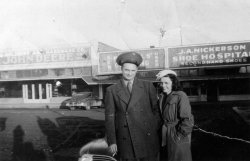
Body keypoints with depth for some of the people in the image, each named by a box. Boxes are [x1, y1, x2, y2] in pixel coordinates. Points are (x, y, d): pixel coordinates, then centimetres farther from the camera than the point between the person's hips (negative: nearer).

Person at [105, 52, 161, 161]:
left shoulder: (148, 86, 4)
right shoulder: (112, 90, 3)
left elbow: (156, 110, 8)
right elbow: (109, 117, 2)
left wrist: (158, 134, 5)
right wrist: (112, 141, -2)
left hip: (147, 139, 1)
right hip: (125, 141, 0)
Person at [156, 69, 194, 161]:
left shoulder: (180, 96, -16)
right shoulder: (162, 97, 6)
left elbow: (187, 120, -19)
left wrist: (180, 134, -16)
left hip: (178, 136, -7)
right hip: (166, 136, 7)